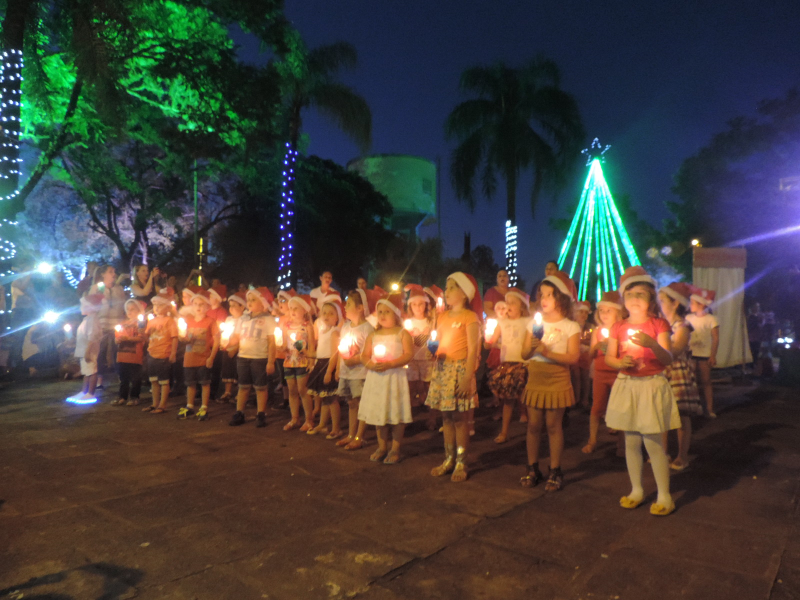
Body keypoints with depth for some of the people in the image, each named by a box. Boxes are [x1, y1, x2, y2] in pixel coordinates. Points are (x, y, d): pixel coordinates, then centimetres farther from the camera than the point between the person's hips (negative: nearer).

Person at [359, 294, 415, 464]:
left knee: (396, 414, -1)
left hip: (395, 377, -4)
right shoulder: (373, 335, 12)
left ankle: (395, 449, 12)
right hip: (376, 378, 5)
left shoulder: (402, 334, -1)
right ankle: (382, 447, 24)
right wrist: (370, 364, -12)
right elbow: (364, 355, 11)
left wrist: (389, 364, -20)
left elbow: (409, 354, -11)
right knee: (378, 412, 10)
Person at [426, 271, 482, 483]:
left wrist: (468, 377, -18)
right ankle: (449, 459, 22)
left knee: (460, 419, 0)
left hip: (460, 369, -6)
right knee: (446, 417, 11)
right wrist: (433, 350, -5)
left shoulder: (469, 316, -7)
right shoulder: (443, 316, 12)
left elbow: (473, 350, -12)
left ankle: (461, 463, 10)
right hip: (442, 368, 6)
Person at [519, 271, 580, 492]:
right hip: (535, 380, 3)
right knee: (533, 424, 6)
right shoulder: (534, 323, 8)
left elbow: (573, 357, -13)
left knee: (553, 425, 3)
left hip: (557, 382, -3)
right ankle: (532, 468, 18)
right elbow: (524, 354, 6)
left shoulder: (570, 327, -4)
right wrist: (533, 347, -15)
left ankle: (555, 471, 16)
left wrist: (547, 352, -22)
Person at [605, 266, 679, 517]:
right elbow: (608, 357, 7)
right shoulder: (618, 327, 6)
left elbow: (667, 359, -11)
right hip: (626, 386, 4)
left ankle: (664, 496, 11)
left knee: (653, 442, -3)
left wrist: (651, 343, -28)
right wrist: (620, 362, -14)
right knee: (631, 442, 9)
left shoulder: (658, 325, -2)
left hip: (652, 386, -3)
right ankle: (636, 490, 24)